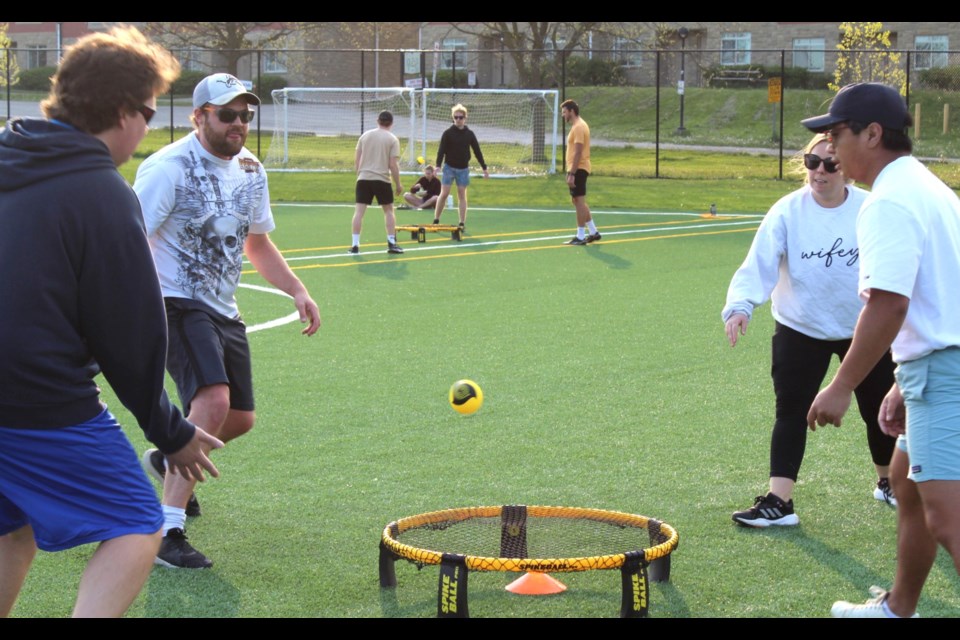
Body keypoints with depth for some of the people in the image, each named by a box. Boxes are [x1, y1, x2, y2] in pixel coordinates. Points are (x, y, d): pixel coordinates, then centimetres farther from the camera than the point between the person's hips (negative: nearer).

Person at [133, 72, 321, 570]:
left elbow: (257, 244, 23)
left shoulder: (250, 170, 9)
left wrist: (297, 291, 12)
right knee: (213, 401, -27)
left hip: (222, 310, 8)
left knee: (240, 418, 12)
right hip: (176, 303, -8)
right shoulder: (169, 168, -15)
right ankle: (166, 532, -21)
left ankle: (167, 461, 43)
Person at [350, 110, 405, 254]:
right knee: (388, 210, 12)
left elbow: (356, 161, 8)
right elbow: (393, 165, -7)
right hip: (382, 179, -2)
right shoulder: (392, 139, -3)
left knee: (359, 210, 2)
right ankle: (391, 243, 8)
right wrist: (398, 184, 2)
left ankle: (355, 244, -3)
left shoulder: (365, 135, 7)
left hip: (363, 178, 2)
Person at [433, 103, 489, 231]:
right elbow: (441, 150, -9)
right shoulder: (448, 133, -5)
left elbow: (477, 151, 8)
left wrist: (484, 168, 8)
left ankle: (462, 223, 6)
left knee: (462, 195, 3)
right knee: (444, 194, -5)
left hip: (463, 169, 2)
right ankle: (436, 220, 5)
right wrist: (438, 165, -22)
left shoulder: (470, 134, 2)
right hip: (449, 167, -2)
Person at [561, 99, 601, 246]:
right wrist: (571, 172, 21)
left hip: (578, 169, -10)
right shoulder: (577, 126, 17)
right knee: (577, 200, 16)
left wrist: (572, 174, -23)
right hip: (578, 169, 10)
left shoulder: (579, 127, -15)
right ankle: (593, 232, 20)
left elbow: (578, 153, -21)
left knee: (579, 200, -6)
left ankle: (581, 236, -3)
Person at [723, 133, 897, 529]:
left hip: (865, 329, 1)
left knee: (879, 409, 14)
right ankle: (778, 502, -3)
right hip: (800, 330, -1)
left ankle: (888, 482, 39)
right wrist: (741, 306, -39)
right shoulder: (787, 212, -15)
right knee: (791, 411, -5)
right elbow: (759, 265, -24)